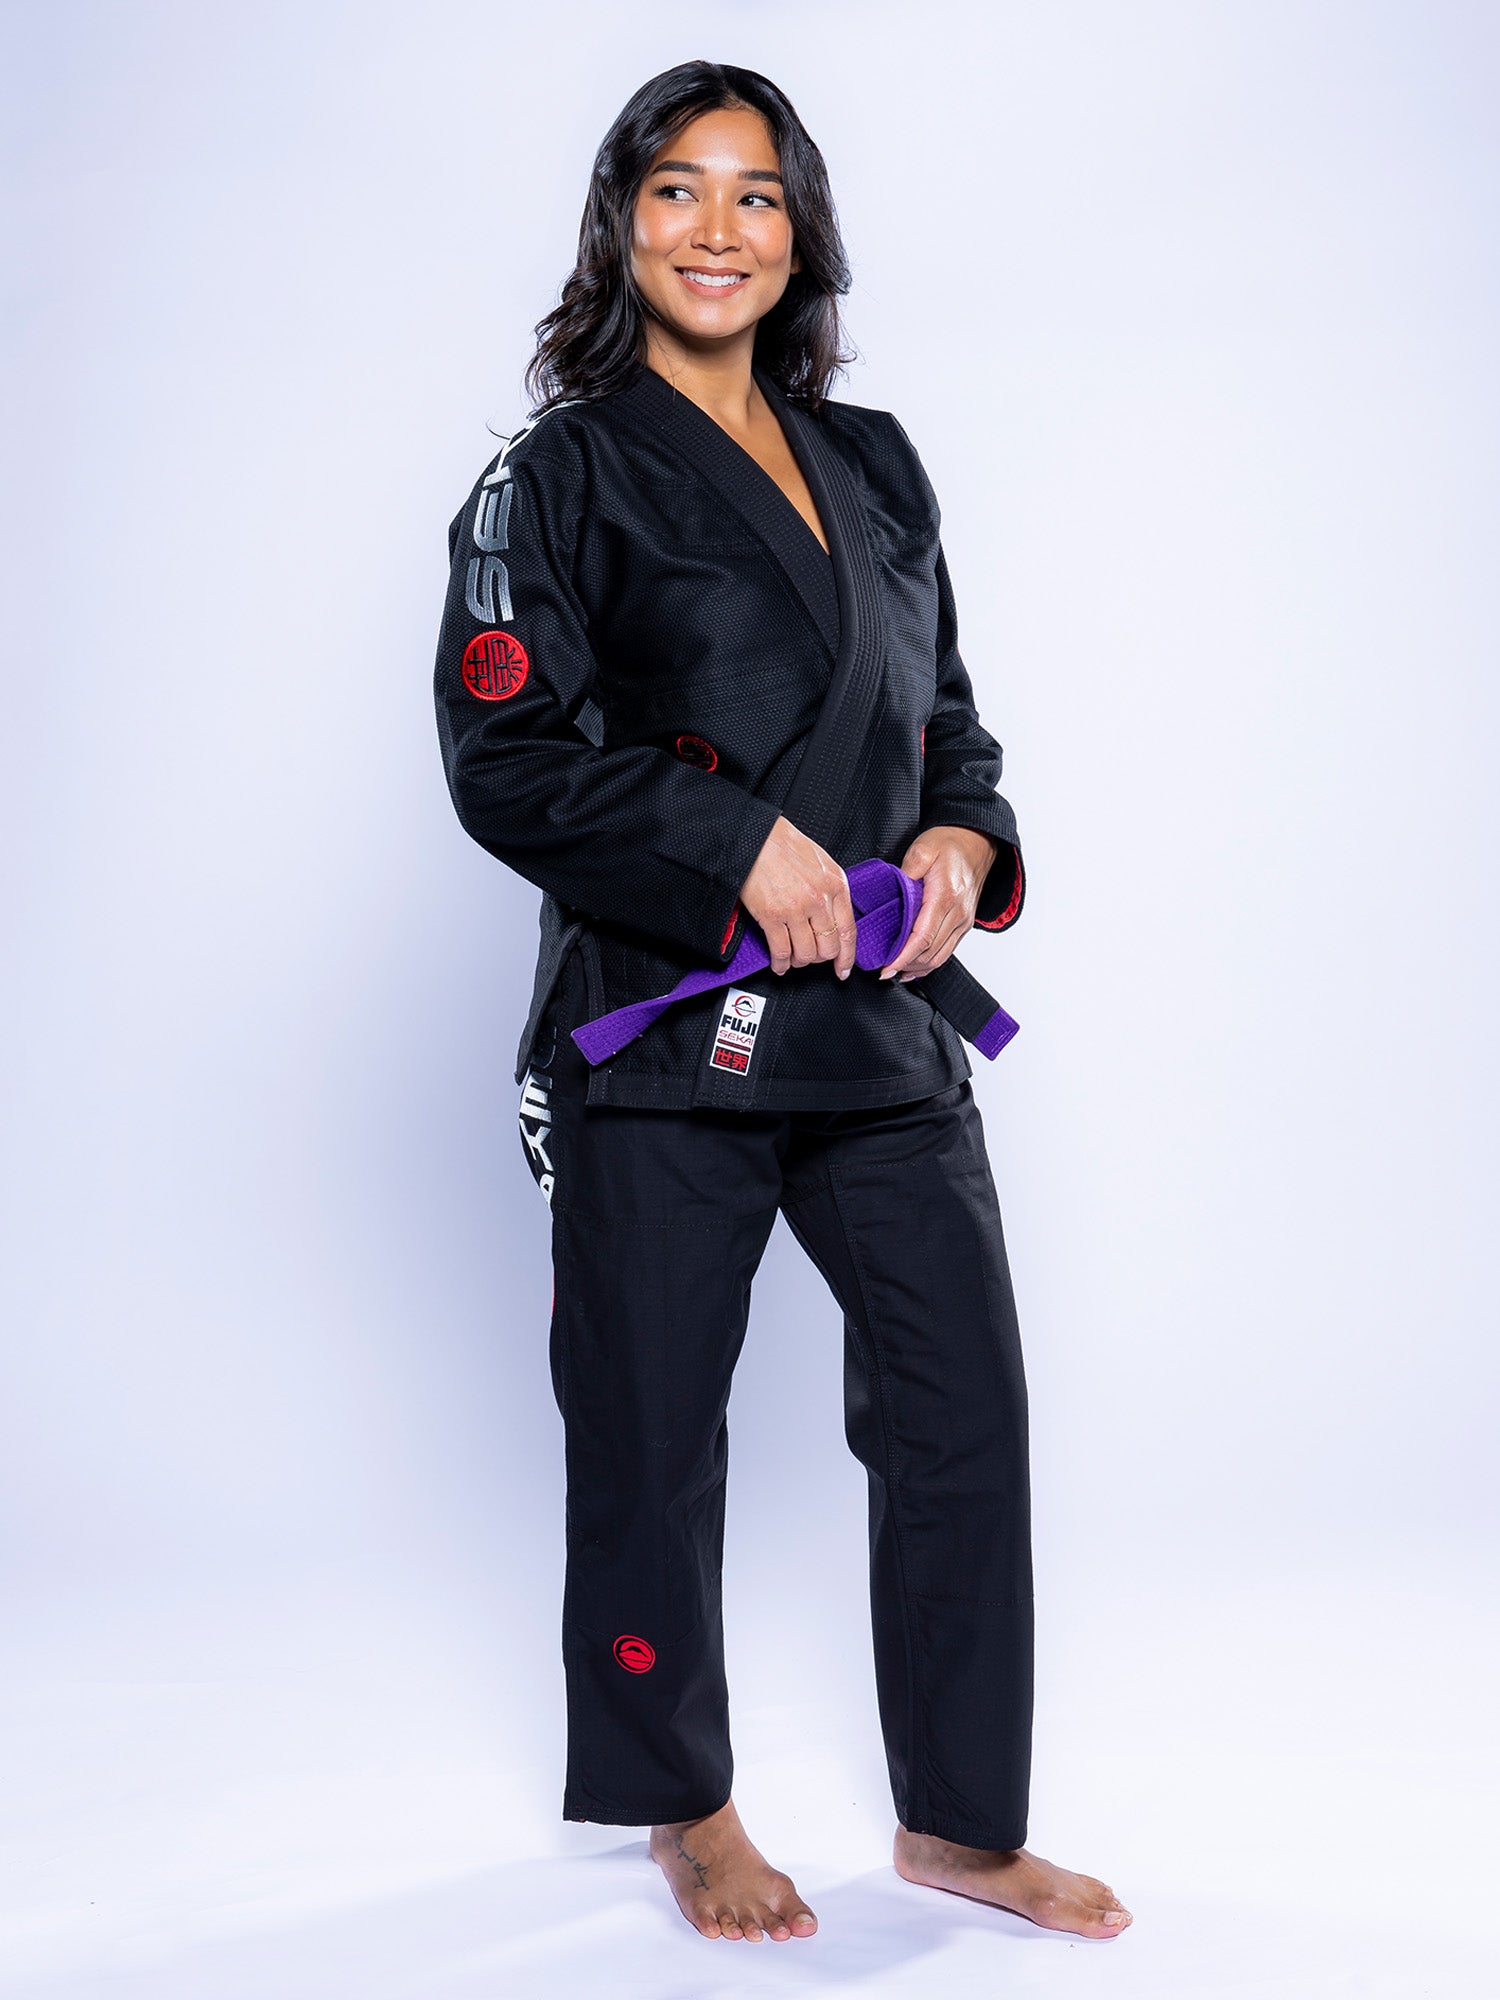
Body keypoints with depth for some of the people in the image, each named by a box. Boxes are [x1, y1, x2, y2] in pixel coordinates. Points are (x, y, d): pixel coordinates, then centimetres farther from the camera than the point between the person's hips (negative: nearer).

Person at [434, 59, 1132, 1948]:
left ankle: (960, 1818, 23)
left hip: (883, 1019, 5)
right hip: (665, 1026, -5)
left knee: (967, 1399, 6)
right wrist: (737, 846, -16)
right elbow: (505, 752, -9)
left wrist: (965, 836, -1)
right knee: (654, 1433, 5)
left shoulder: (874, 466, 15)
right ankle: (686, 1810, 28)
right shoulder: (565, 474, -2)